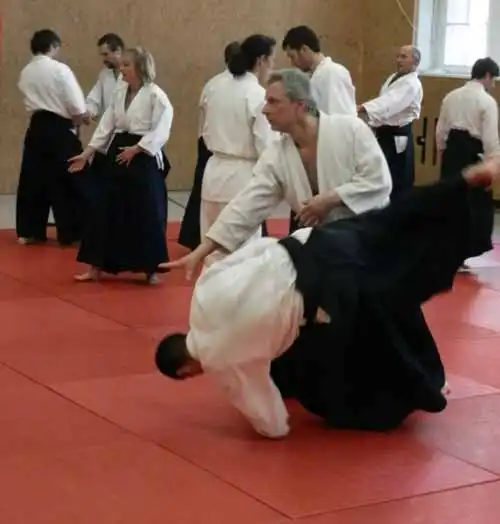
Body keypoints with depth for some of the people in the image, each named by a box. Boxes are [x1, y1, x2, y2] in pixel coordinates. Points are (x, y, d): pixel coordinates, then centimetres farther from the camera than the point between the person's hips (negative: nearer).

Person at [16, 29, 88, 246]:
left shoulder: (25, 73, 8)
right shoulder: (60, 69, -11)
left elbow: (33, 100, 14)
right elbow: (77, 106, -14)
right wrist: (81, 117, 8)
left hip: (36, 128, 6)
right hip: (59, 129, -6)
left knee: (33, 179, 11)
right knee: (67, 180, 2)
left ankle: (28, 231, 15)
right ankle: (70, 233, 6)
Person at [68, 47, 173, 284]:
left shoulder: (155, 95, -10)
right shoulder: (120, 93, 10)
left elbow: (160, 131, -15)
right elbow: (106, 125, 11)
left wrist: (135, 149, -20)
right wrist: (86, 153, 6)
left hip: (144, 160, -6)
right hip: (117, 156, 6)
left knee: (147, 214, 0)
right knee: (106, 211, 7)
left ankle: (150, 269, 15)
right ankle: (96, 267, 15)